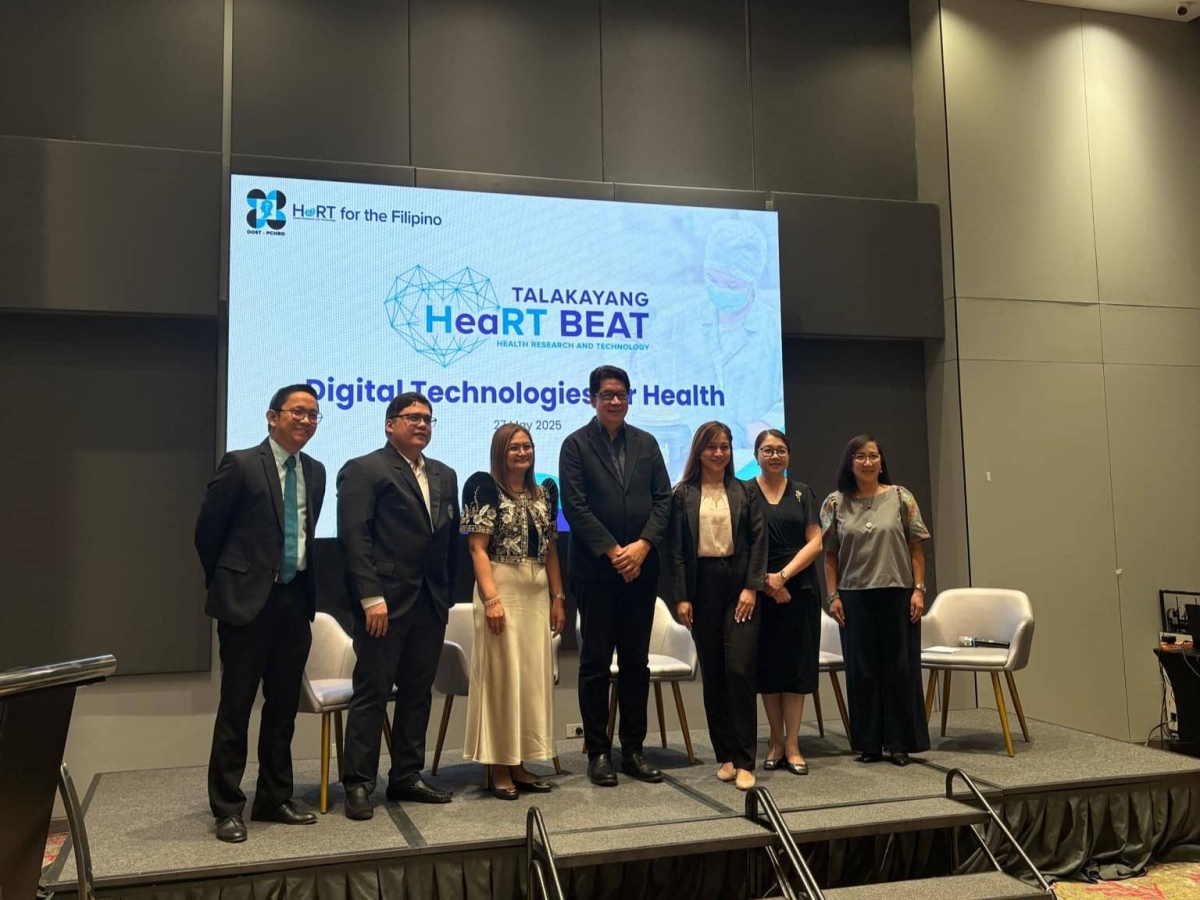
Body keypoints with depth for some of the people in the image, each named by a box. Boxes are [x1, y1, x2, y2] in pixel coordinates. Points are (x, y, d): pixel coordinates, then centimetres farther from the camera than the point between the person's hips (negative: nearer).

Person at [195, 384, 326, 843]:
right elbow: (207, 530, -3)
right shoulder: (241, 464, -9)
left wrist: (302, 583, 15)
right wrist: (225, 583, 6)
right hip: (248, 599, -6)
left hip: (295, 599, 6)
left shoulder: (315, 472, 9)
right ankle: (227, 808, 13)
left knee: (283, 705, 12)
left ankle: (274, 799, 24)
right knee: (236, 706, 3)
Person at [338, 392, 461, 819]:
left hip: (430, 603, 6)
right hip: (385, 602, -6)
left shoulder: (445, 475, 17)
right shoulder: (363, 470, -2)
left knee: (418, 692, 12)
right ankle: (358, 784, 9)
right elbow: (354, 537, -10)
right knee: (372, 692, 0)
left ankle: (406, 777, 22)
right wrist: (371, 597, -17)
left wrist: (447, 594, 9)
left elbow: (451, 539, 16)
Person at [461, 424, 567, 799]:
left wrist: (558, 597, 10)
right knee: (501, 674, -1)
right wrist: (491, 598, -19)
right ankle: (498, 766, 9)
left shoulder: (545, 492, 12)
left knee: (534, 675, 8)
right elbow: (478, 548, -11)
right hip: (501, 588, -6)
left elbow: (550, 548, 14)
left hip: (537, 592, 6)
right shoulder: (486, 489, -5)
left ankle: (519, 762, 18)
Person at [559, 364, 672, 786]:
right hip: (595, 569, -3)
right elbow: (575, 506, -7)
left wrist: (642, 545, -8)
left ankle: (633, 749, 18)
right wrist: (613, 551, -12)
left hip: (640, 567, 4)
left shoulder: (646, 443, 12)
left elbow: (663, 498, 6)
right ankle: (598, 752, 11)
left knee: (636, 661, 8)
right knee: (595, 662, 2)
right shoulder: (576, 444, 0)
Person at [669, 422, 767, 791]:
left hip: (739, 586, 0)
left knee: (740, 670, -8)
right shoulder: (684, 494, 4)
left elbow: (758, 541, 3)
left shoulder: (745, 493, 7)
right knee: (713, 673, 6)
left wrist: (751, 588, -7)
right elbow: (677, 549, 1)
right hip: (702, 586, 1)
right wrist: (681, 597, -5)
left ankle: (745, 761, 0)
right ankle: (725, 755, 16)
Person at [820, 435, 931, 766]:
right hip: (855, 596, 1)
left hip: (897, 593, -1)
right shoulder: (835, 503, 4)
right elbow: (830, 555, 5)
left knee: (900, 666, 4)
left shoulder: (900, 497, 2)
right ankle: (869, 743, 17)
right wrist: (833, 596, -1)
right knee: (861, 668, 6)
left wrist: (919, 589, -5)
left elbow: (916, 548, 3)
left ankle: (900, 742, 15)